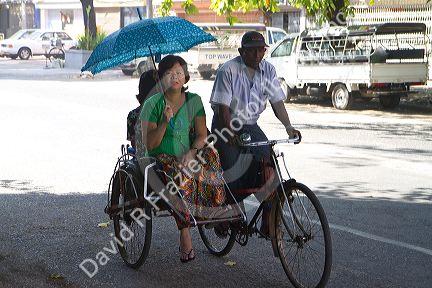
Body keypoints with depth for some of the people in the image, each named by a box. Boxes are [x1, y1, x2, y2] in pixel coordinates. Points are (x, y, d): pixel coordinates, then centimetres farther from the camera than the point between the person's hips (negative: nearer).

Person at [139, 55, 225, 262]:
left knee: (211, 154, -27)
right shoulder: (152, 104, -4)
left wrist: (192, 152, -16)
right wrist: (165, 121, -22)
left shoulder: (194, 101, 8)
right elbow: (150, 144, -9)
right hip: (162, 158, -4)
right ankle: (185, 236, -29)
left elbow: (202, 135, 3)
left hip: (189, 155, 4)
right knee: (182, 177, -34)